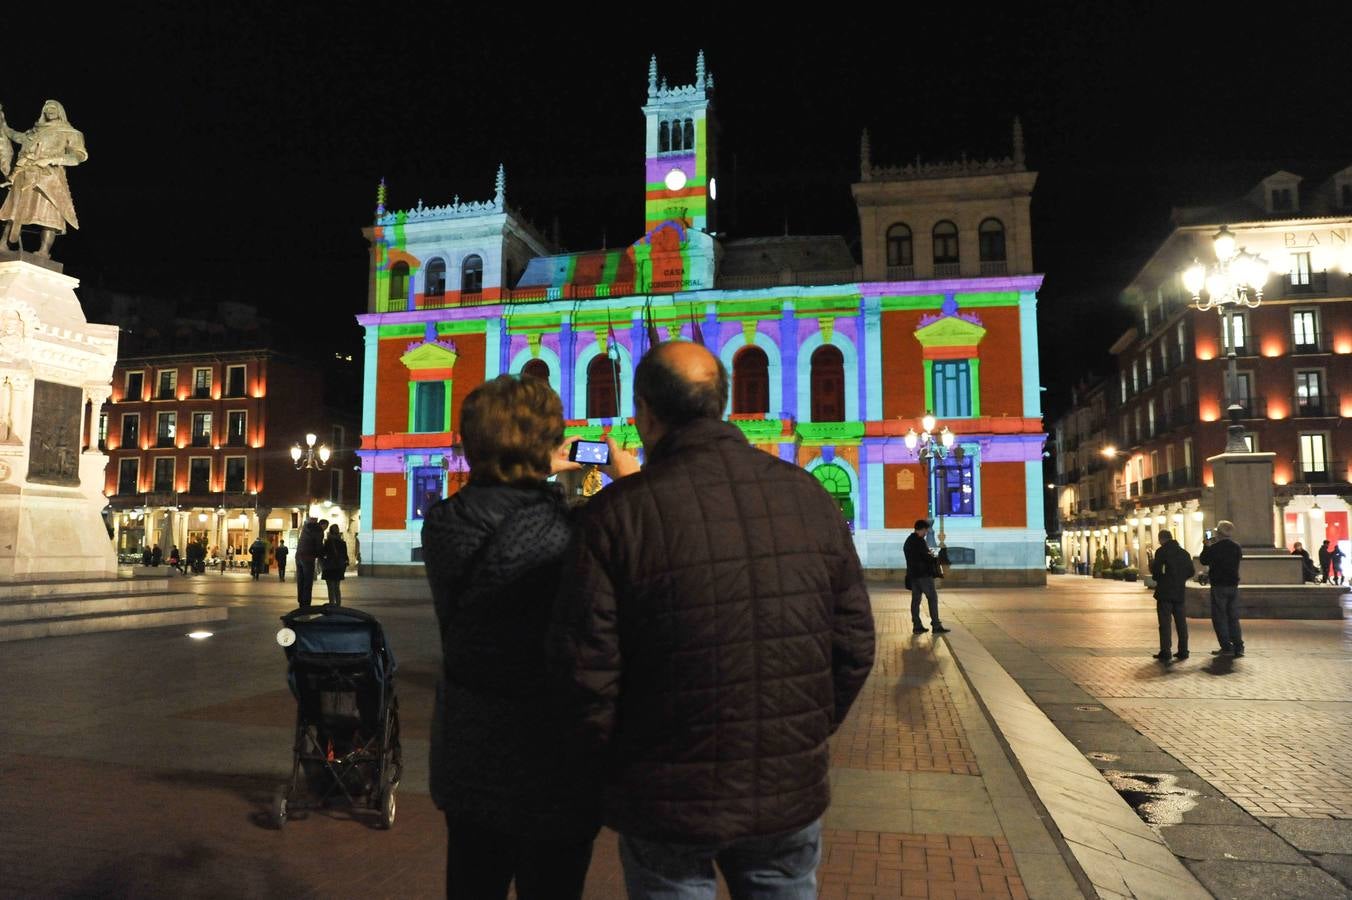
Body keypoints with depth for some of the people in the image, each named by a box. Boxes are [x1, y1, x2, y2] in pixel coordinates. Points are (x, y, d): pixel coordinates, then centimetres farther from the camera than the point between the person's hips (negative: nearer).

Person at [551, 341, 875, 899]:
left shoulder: (617, 514, -15)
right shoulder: (807, 495, -3)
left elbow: (586, 668, -13)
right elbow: (854, 644, 1)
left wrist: (619, 759, 5)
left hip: (668, 801, -3)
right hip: (791, 792, 4)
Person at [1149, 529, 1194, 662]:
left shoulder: (1161, 551, -10)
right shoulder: (1184, 553, 9)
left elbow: (1156, 570, -18)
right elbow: (1191, 571, 9)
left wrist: (1151, 564, 3)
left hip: (1165, 592, -6)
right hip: (1180, 592, 6)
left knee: (1165, 623, -4)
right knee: (1181, 622, 13)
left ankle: (1165, 652, -7)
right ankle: (1183, 651, 15)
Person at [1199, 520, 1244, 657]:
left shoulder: (1214, 548, -13)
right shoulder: (1237, 548, 3)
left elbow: (1203, 561, 0)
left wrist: (1207, 546, 13)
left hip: (1219, 586, -5)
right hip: (1233, 585, 5)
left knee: (1219, 617, 1)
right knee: (1233, 617, 11)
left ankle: (1226, 647, -2)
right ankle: (1238, 646, 7)